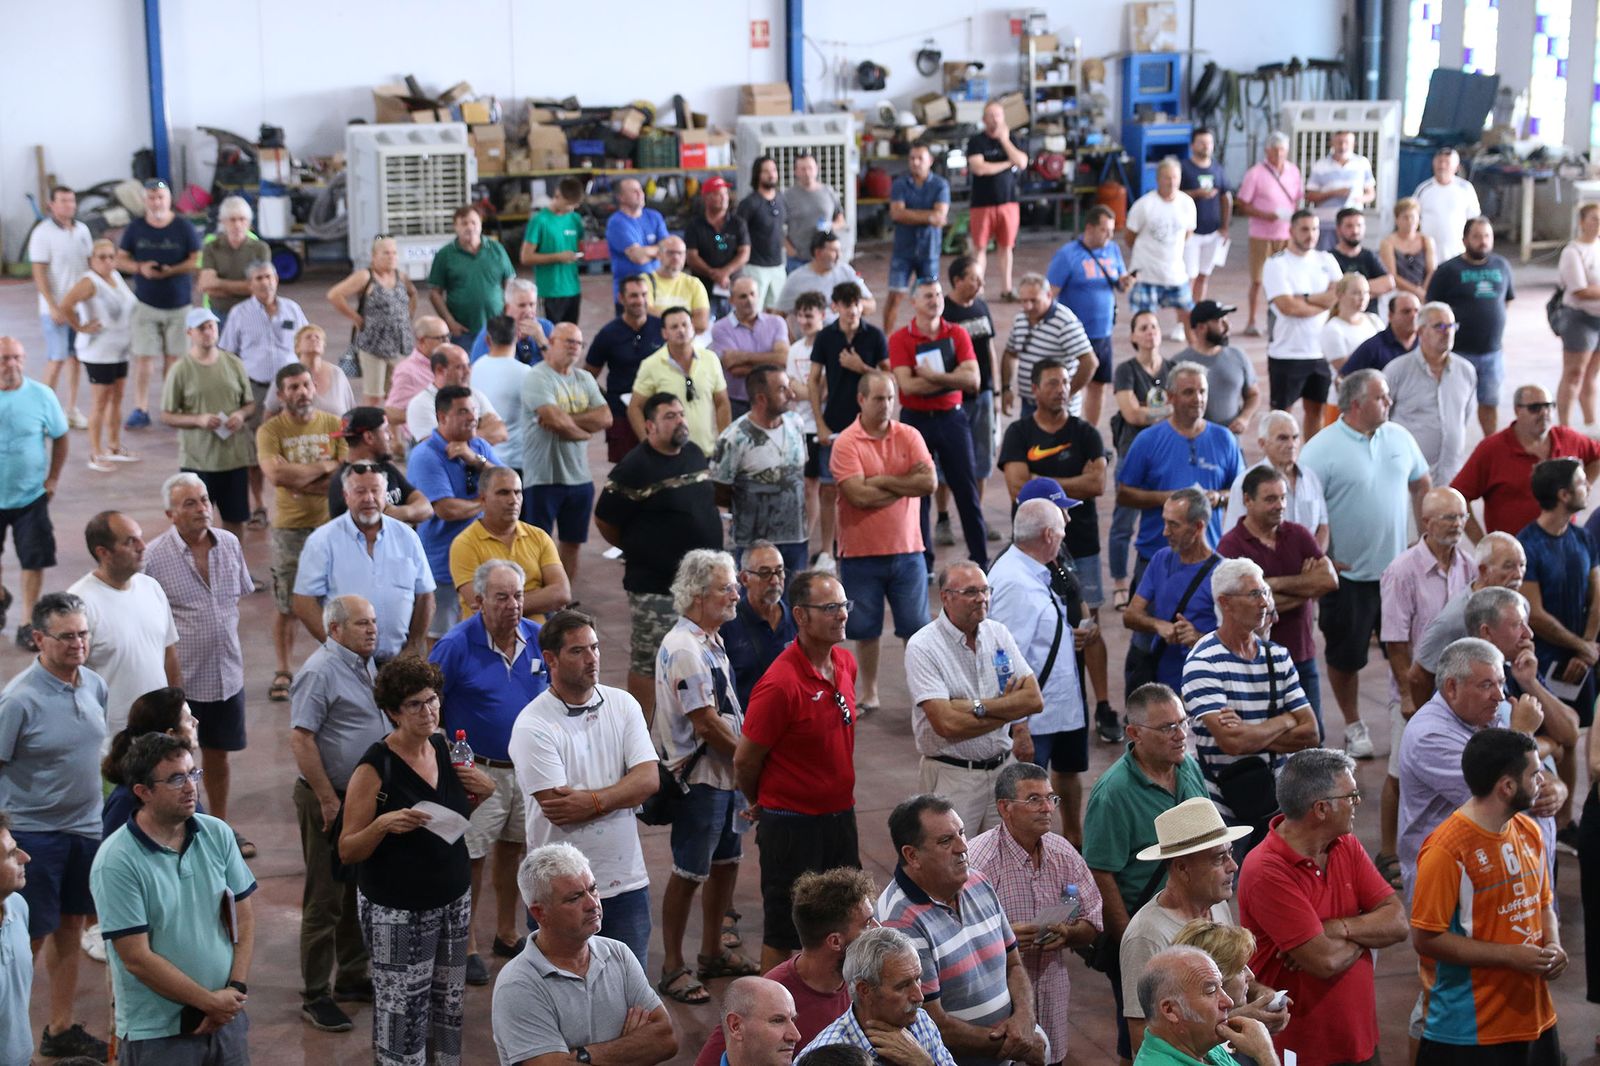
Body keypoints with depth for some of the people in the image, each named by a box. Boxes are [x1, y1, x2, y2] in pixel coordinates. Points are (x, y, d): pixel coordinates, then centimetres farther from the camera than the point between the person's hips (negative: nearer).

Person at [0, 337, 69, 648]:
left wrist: (53, 478, -1)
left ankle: (27, 625, 10)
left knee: (34, 560, -1)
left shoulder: (41, 395, -9)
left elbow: (60, 437, 4)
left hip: (30, 496, -1)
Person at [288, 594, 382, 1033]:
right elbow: (301, 738, -22)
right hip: (329, 799, -9)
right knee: (325, 902, -2)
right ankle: (315, 997, 6)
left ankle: (352, 979, 30)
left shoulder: (364, 664, 10)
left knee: (358, 894, 18)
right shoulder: (320, 671, -18)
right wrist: (328, 799, -21)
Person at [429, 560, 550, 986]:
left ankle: (507, 935, 33)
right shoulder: (456, 645, -17)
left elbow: (551, 693, 12)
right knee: (471, 859, 3)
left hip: (528, 766, 5)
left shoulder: (536, 637, -2)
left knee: (513, 849, 18)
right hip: (478, 770, -5)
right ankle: (467, 946, 17)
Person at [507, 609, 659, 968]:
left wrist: (592, 801, -20)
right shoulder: (532, 726, -12)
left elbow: (649, 779, -7)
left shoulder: (623, 705, 4)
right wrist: (619, 795, -8)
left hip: (627, 881, 4)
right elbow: (559, 811, -18)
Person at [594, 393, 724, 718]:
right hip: (655, 588, -7)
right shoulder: (634, 468, -14)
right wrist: (637, 551, 4)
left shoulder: (695, 453, 7)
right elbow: (604, 521, -9)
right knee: (647, 665, 0)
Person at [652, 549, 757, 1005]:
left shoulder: (709, 641, 11)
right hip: (699, 778, -10)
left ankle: (713, 953, 33)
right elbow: (706, 725, -22)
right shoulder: (683, 649, -22)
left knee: (726, 862, 18)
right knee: (688, 874, 0)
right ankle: (672, 968, 11)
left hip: (727, 774, 10)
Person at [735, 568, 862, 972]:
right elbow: (744, 760, -14)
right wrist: (763, 804, 4)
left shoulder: (846, 663, 2)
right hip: (792, 823, -7)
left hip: (841, 814, 7)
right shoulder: (780, 684, -23)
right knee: (784, 935, 5)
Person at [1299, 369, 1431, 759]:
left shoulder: (1399, 437, 4)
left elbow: (1421, 485, 16)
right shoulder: (1323, 449, -13)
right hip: (1348, 573, -4)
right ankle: (1354, 727, 25)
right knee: (1346, 657, 8)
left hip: (1398, 568, 4)